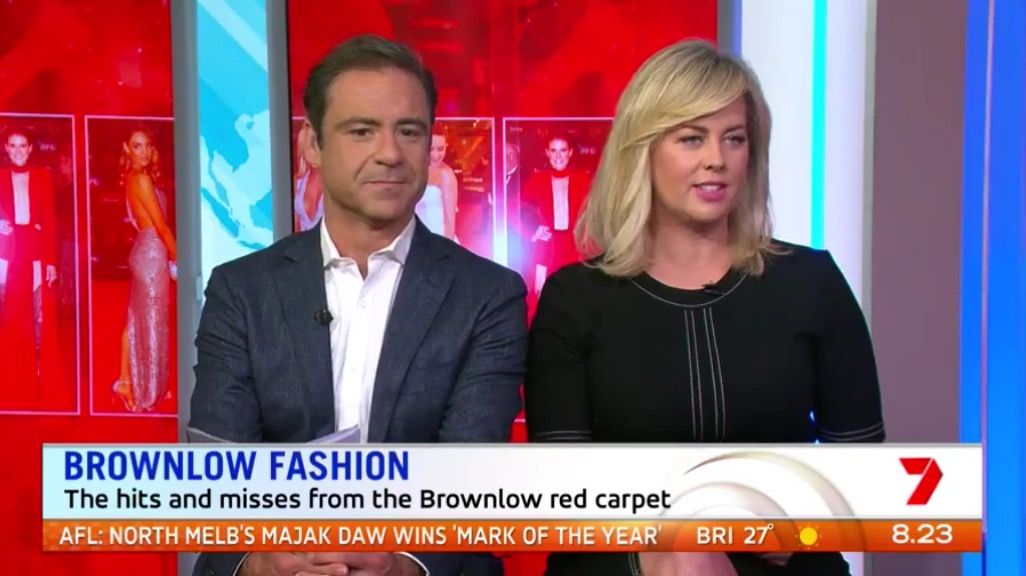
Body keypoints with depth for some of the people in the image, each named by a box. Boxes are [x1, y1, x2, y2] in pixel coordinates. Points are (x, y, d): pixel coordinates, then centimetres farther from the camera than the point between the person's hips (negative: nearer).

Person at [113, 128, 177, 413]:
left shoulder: (135, 178, 12)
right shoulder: (141, 178, -15)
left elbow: (146, 222, 12)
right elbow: (161, 225, -15)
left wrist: (169, 257, 9)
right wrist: (177, 259, -8)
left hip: (145, 251, 9)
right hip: (153, 253, -9)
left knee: (136, 320, 13)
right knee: (152, 322, -1)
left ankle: (127, 381, 21)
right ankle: (148, 392, 8)